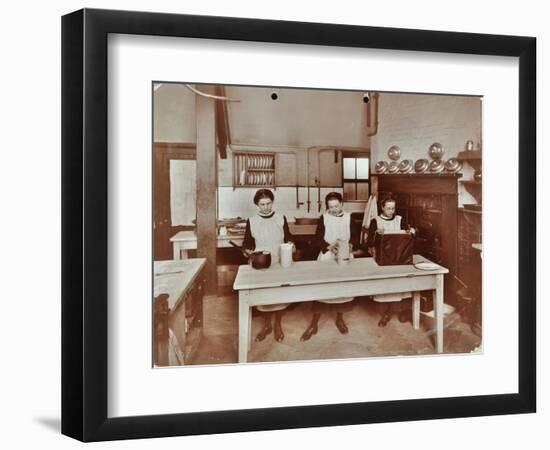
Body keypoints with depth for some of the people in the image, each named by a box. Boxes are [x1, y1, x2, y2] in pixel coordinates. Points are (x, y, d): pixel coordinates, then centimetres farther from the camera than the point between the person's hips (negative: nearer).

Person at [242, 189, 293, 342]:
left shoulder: (281, 219, 0)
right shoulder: (251, 221, -2)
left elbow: (288, 239, 6)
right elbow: (246, 244, 3)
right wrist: (249, 251, -17)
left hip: (279, 263, 0)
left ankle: (278, 325, 24)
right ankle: (267, 325, 26)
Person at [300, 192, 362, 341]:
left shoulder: (349, 218, 4)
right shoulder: (323, 218, 0)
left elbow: (355, 237, 1)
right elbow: (318, 238, -5)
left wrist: (350, 247, -20)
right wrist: (330, 246, -23)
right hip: (326, 257, -2)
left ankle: (339, 319, 26)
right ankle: (314, 324, 1)